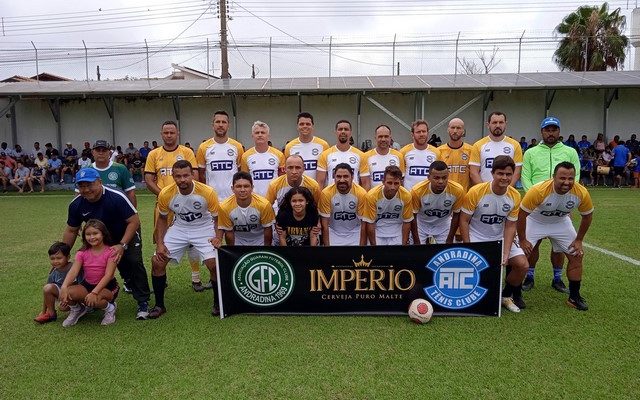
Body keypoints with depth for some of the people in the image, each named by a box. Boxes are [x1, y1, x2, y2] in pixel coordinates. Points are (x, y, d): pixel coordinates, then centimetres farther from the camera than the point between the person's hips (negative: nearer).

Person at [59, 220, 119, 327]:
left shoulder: (110, 252, -13)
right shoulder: (82, 253, -1)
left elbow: (108, 275, -22)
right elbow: (73, 271, -14)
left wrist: (94, 292, -33)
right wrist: (64, 287, -33)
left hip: (107, 286, -4)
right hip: (87, 285, 5)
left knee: (94, 300, -36)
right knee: (68, 293, -24)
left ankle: (109, 308, 0)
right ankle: (77, 310, 11)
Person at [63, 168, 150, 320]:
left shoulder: (116, 197, -32)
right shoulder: (76, 205, -15)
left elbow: (134, 221, -26)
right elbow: (71, 231, -1)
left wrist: (122, 245, -32)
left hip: (127, 236, -5)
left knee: (134, 262, -21)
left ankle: (143, 303, -10)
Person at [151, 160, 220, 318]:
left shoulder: (207, 192, -25)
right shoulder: (166, 194, -17)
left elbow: (218, 218, -12)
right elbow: (162, 219, 1)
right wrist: (159, 244, -7)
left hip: (204, 229, -3)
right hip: (179, 229, 3)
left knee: (214, 264, -19)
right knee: (157, 261, -6)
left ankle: (217, 303, 7)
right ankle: (159, 305, 14)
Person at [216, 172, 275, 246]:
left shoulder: (264, 204, -26)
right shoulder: (225, 207, -24)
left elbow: (267, 229, -13)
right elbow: (229, 232, -10)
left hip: (260, 242, 0)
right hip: (238, 243, 1)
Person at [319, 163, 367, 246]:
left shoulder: (361, 194, -17)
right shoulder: (326, 193, -17)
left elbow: (363, 224, -10)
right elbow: (325, 224, -10)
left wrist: (362, 245, -11)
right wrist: (326, 245, -10)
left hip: (355, 235, 0)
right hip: (334, 234, 0)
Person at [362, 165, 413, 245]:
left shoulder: (406, 196, -17)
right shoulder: (372, 195, -22)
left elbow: (407, 222, -6)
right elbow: (370, 223, -13)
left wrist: (404, 243, -7)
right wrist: (373, 245, -11)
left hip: (397, 232, 1)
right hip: (377, 232, -1)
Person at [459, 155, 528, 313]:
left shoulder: (515, 196, -8)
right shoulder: (475, 192, -20)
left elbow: (510, 226, -3)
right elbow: (464, 220, -12)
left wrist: (506, 253, -13)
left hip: (500, 238, 4)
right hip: (476, 238, -3)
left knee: (523, 265, -9)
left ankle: (507, 295, 20)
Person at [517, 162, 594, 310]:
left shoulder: (581, 193, -25)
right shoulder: (538, 190, -36)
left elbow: (587, 216, -4)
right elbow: (522, 214, -24)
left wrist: (579, 240, 0)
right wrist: (522, 240, -18)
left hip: (561, 223, 4)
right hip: (534, 221, -3)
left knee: (577, 256, 2)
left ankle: (574, 297, 19)